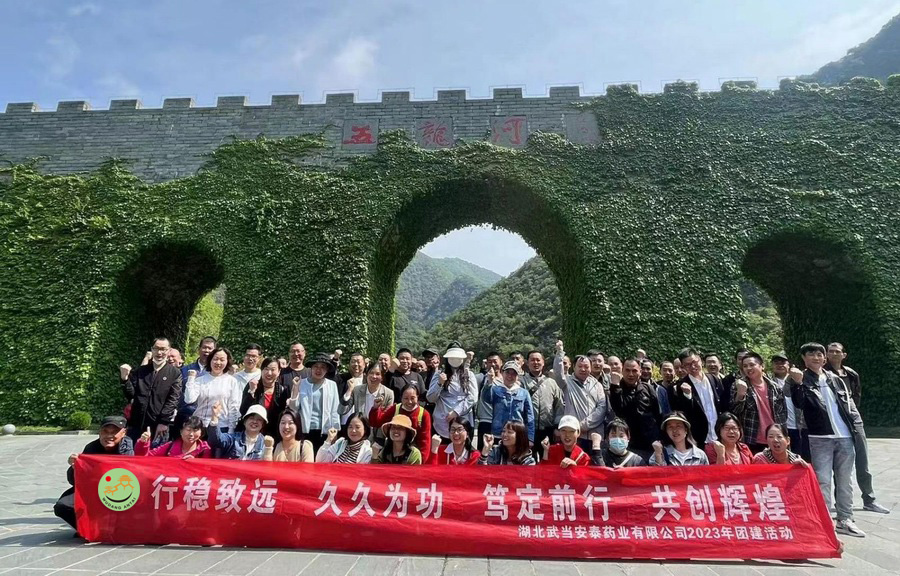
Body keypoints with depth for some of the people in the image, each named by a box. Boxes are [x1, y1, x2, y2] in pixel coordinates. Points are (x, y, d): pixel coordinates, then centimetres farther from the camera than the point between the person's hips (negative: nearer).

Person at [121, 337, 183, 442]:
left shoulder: (175, 373, 2)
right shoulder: (140, 371, 12)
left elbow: (173, 400, -5)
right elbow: (131, 394, 5)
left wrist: (164, 422, -12)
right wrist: (125, 378, -11)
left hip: (159, 426, -3)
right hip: (137, 424, 3)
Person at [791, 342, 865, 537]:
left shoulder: (835, 379, 13)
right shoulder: (801, 379, -2)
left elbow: (849, 403, 17)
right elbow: (799, 404, -16)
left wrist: (853, 426, 6)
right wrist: (798, 383, -30)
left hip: (845, 436, 5)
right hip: (820, 438, -5)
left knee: (844, 481, 13)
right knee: (823, 481, -4)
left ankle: (844, 520, 23)